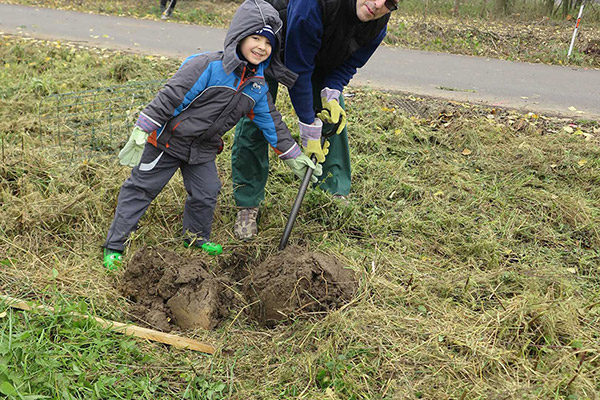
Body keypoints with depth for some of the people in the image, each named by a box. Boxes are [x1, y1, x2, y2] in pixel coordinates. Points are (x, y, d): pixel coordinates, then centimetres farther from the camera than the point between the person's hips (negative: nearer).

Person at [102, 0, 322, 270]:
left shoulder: (258, 87, -1)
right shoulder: (208, 66, -23)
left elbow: (272, 123, 10)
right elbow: (168, 99, -22)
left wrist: (295, 158, 11)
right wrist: (140, 134, -22)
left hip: (203, 151, 6)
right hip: (167, 141, -6)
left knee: (206, 195, 9)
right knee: (141, 189, 3)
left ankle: (196, 236, 36)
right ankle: (114, 245, 13)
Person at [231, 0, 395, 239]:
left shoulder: (378, 26, -22)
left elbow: (348, 64, -5)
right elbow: (298, 69, -37)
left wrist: (331, 94, -25)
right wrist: (309, 129, -32)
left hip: (321, 56, 6)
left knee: (335, 116, -1)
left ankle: (338, 193, 14)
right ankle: (247, 204, -1)